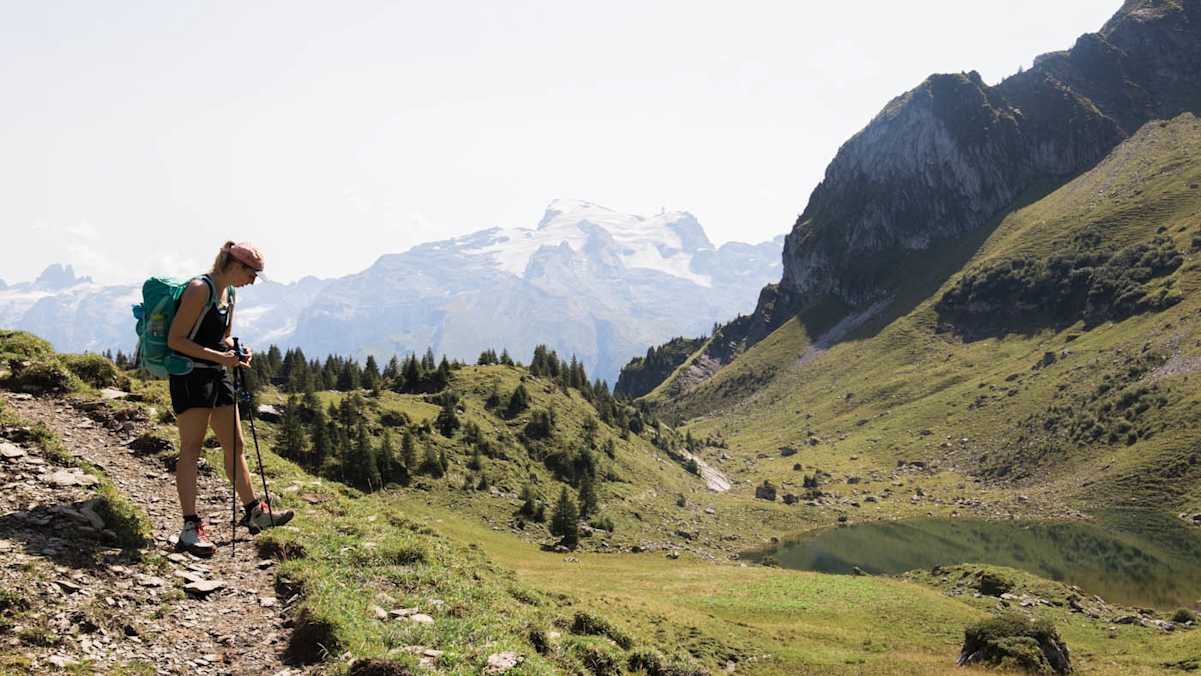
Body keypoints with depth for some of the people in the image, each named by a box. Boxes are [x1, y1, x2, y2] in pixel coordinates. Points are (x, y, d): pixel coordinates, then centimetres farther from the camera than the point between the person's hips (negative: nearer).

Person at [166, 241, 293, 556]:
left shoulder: (228, 294, 12)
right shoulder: (200, 289, -14)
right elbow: (175, 340, -18)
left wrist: (236, 352, 3)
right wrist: (219, 356, -22)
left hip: (218, 376, 9)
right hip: (190, 376, -9)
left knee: (235, 445, 12)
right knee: (191, 448, -7)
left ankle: (254, 512, 20)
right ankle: (191, 527, -5)